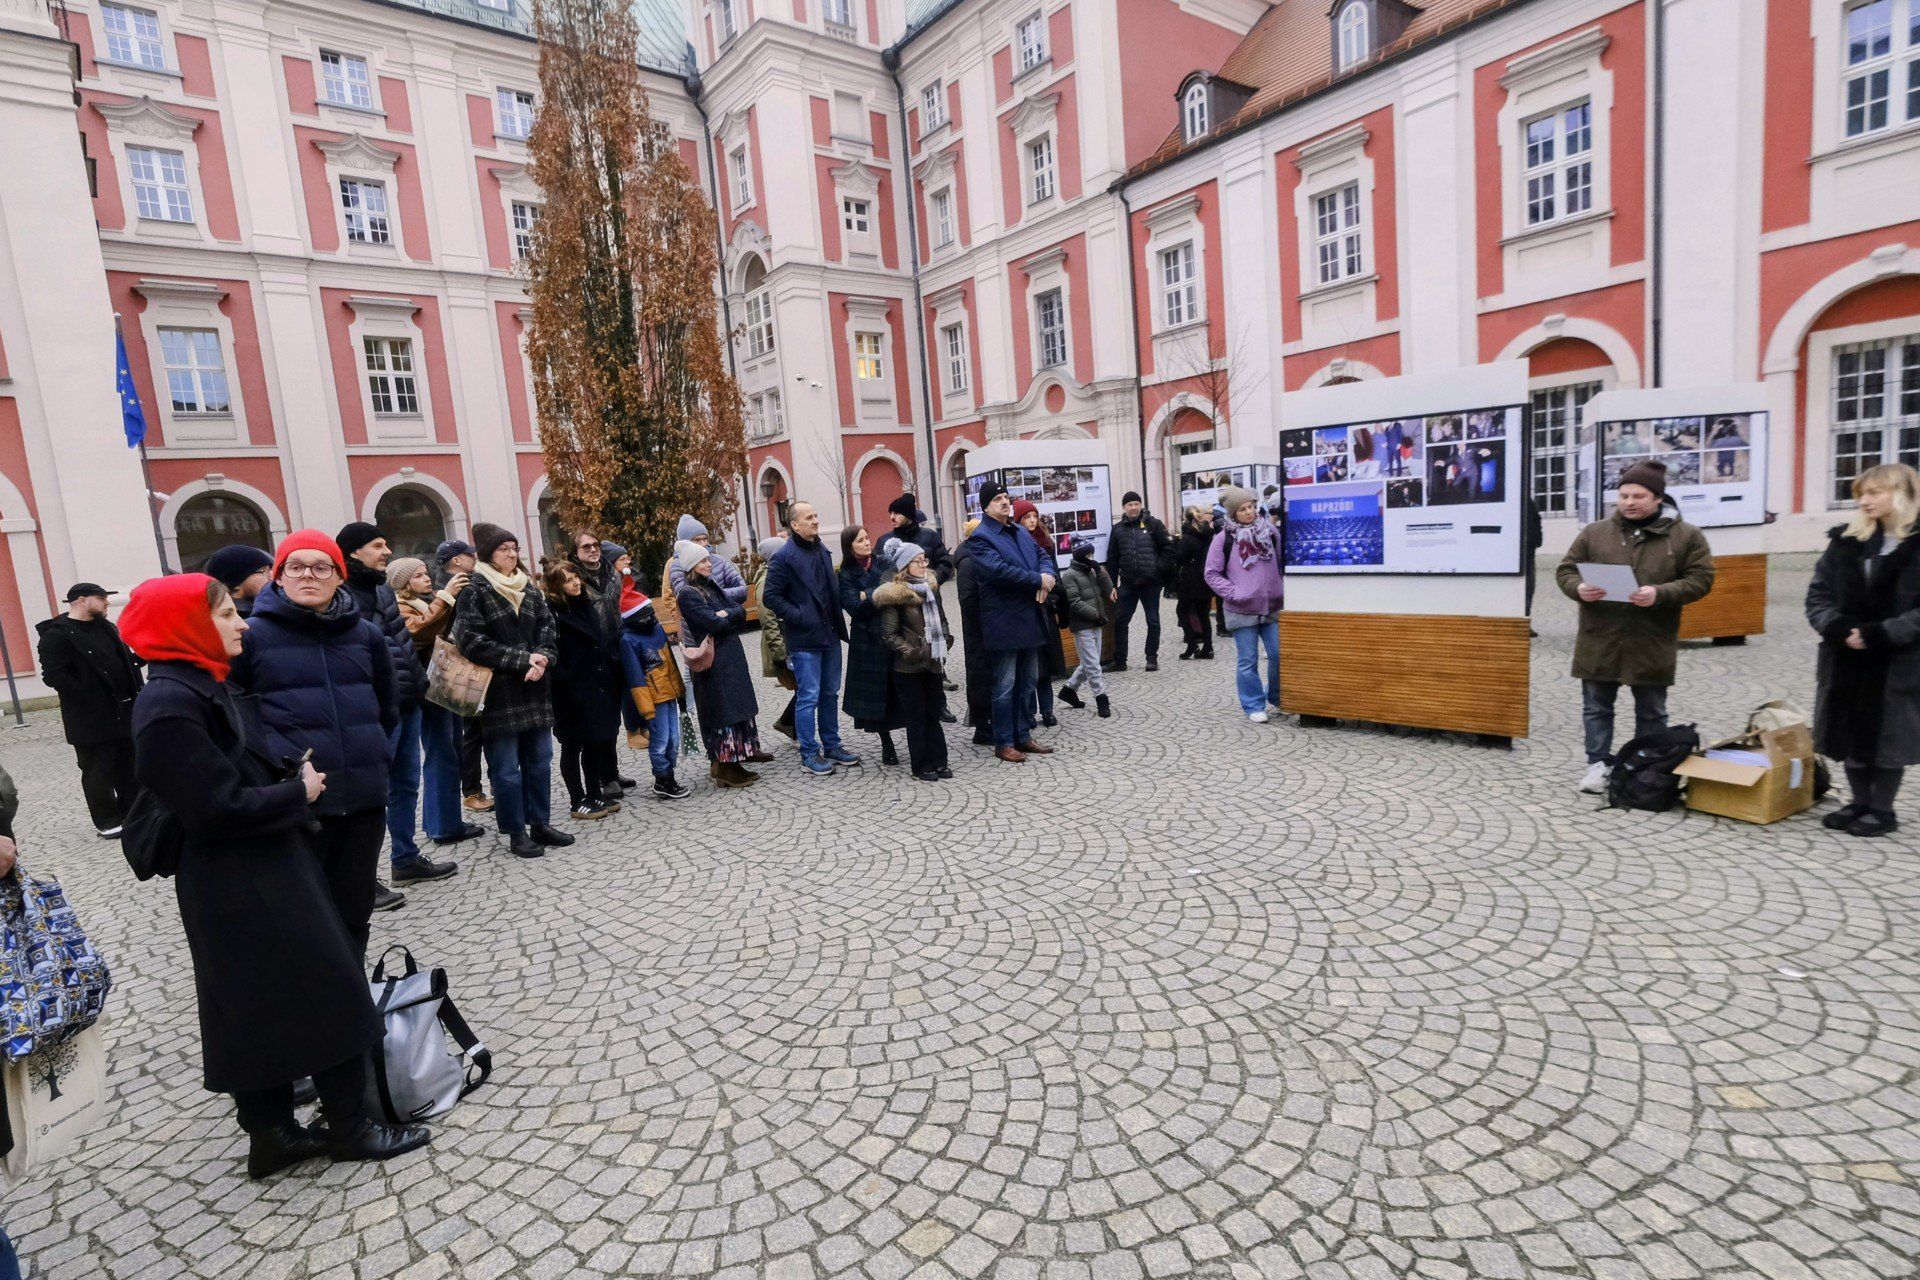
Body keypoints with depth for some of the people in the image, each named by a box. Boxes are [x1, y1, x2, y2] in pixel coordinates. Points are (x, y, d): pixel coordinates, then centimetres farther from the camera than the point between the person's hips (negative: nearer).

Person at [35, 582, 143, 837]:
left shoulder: (105, 627, 12)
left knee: (130, 765, 15)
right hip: (91, 718, -7)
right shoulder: (56, 634, -11)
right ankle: (108, 821, 13)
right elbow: (54, 676, -18)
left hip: (124, 711, 7)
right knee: (98, 771, 3)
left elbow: (125, 659, 22)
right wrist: (90, 698, -20)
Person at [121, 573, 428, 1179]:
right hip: (242, 890, -10)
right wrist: (299, 792, -12)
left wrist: (292, 773, 2)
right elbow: (219, 807, -24)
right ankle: (350, 1125, 15)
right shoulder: (171, 706, -21)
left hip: (265, 872, 10)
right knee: (323, 994, 0)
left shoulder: (205, 685, 10)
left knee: (257, 1010, 17)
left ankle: (272, 1132, 30)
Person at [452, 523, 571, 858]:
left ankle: (540, 823, 23)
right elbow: (471, 641, -13)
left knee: (539, 759, 11)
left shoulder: (529, 588, 12)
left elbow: (547, 627, 10)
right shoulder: (474, 592, -6)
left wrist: (542, 659, -10)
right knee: (507, 767, 1)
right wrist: (522, 660, -16)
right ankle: (516, 833, 11)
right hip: (498, 692, -6)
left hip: (535, 689, 6)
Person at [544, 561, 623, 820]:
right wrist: (564, 681, -23)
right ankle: (577, 801, 13)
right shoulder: (551, 612, -13)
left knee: (595, 742, 14)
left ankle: (595, 795, 25)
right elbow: (550, 653, -20)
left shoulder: (587, 604, 11)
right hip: (572, 692, -7)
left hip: (597, 687, 8)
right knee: (572, 746, 4)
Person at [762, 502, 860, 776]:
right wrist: (798, 617, -16)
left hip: (830, 635, 7)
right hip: (804, 640, -7)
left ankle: (832, 745, 26)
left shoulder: (822, 552, 12)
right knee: (808, 698, -2)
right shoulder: (783, 557, -11)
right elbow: (770, 597, -12)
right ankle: (809, 754, 9)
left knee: (830, 694, 14)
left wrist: (837, 621, 13)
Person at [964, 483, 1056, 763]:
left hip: (1030, 618, 8)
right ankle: (1003, 743, 10)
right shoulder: (980, 537, -10)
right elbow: (998, 570, -23)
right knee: (1005, 686, 0)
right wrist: (1038, 580, -18)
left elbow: (1041, 555, 16)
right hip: (1004, 622, -8)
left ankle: (1023, 737, 25)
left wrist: (1047, 575, -8)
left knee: (1028, 682, 14)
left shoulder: (1020, 531, 16)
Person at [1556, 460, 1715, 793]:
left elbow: (1700, 580, -3)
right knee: (1597, 707, 8)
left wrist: (1660, 594, -20)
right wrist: (1578, 589, -17)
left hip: (1652, 643, 0)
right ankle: (1597, 763, 18)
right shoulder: (1594, 533, 4)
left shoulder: (1687, 536, 1)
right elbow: (1565, 570, 5)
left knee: (1651, 712, 12)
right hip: (1600, 640, 1)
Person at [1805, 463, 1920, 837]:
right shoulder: (1846, 540, 6)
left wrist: (1878, 634, -19)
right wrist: (1840, 628, -11)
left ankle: (1882, 810, 20)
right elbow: (1818, 595, 5)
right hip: (1846, 659, 4)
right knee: (1851, 732, 12)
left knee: (1888, 734, 6)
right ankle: (1859, 803, 26)